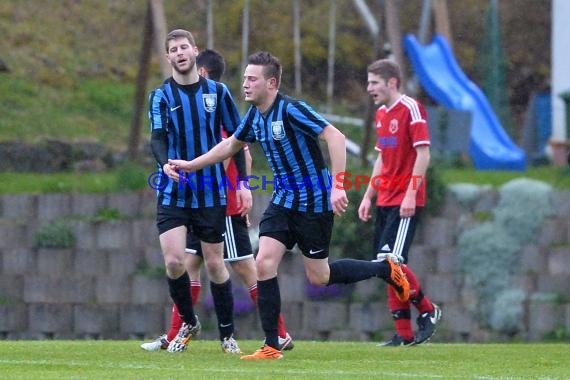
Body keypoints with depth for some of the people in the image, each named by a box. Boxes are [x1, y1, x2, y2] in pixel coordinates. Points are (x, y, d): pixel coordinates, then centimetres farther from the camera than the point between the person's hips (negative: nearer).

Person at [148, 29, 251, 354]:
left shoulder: (218, 92, 2)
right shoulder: (161, 96, 0)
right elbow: (158, 138, -14)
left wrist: (243, 184, 1)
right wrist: (165, 162, -36)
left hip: (211, 193, 0)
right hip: (173, 193, 0)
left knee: (215, 265, 4)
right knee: (174, 261, -13)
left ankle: (228, 334, 19)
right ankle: (189, 322, 12)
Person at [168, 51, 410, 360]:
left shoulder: (290, 110, -22)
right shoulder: (255, 116, 4)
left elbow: (335, 137, -28)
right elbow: (231, 145, 23)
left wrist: (337, 186, -35)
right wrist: (191, 165, 18)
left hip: (314, 203, -7)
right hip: (283, 201, 7)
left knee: (319, 277, 3)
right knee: (264, 263, -8)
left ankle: (387, 270, 26)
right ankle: (271, 346, -3)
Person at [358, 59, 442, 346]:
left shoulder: (411, 109, -10)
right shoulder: (381, 114, 16)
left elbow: (423, 153, -15)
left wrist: (410, 194, -21)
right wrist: (368, 197, 18)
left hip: (405, 202, -9)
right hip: (385, 201, 9)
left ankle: (428, 311, 2)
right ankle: (404, 334, 6)